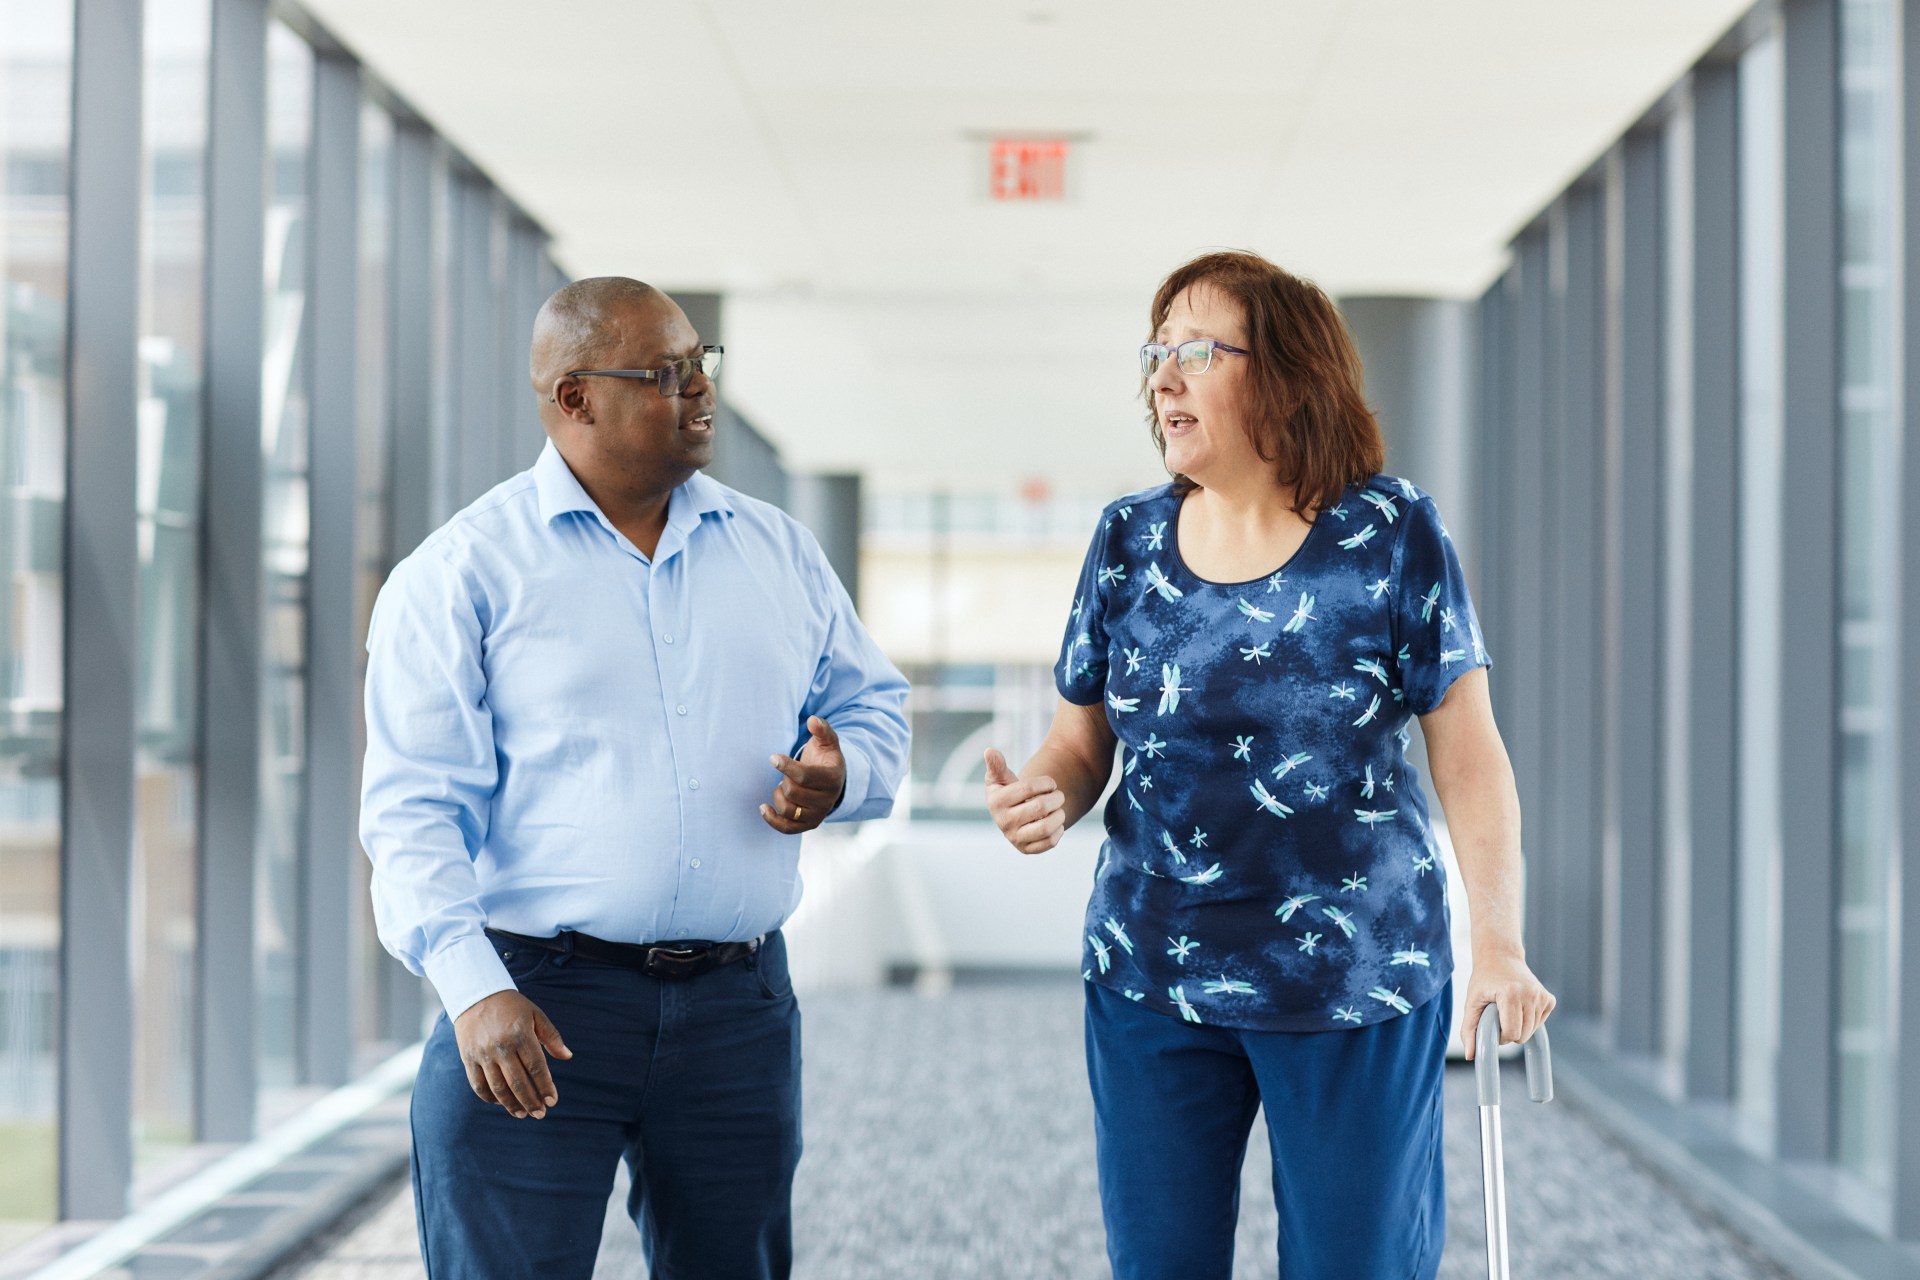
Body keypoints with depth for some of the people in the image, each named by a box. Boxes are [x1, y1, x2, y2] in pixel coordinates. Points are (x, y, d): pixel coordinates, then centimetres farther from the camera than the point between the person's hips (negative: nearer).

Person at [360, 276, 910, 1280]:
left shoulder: (779, 553, 12)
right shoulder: (461, 574, -3)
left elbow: (875, 707, 20)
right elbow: (414, 810, -8)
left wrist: (841, 776, -5)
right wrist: (474, 989, -21)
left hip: (736, 1009, 4)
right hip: (537, 1007, -4)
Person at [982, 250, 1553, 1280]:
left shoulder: (1390, 535, -6)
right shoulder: (1128, 540, 4)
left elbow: (1468, 751, -6)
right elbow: (1081, 740, 10)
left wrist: (1499, 943, -14)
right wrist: (1044, 796, -14)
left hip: (1355, 978, -3)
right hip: (1150, 980, 3)